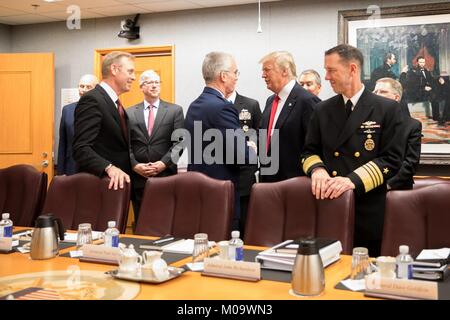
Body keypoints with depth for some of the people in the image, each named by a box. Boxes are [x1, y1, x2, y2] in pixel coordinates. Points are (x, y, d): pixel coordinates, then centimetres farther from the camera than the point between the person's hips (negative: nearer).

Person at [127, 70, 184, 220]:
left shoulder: (175, 110, 5)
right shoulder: (130, 113, 10)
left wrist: (164, 163, -12)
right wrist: (135, 165, -9)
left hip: (166, 176, -1)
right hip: (138, 177, 2)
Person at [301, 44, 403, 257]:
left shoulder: (388, 109, -2)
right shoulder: (322, 110, 10)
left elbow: (391, 159, -7)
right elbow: (309, 151, 13)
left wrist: (353, 180, -21)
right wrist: (317, 169, -11)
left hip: (368, 213, -3)